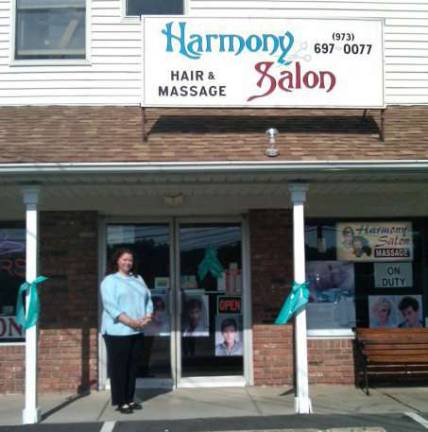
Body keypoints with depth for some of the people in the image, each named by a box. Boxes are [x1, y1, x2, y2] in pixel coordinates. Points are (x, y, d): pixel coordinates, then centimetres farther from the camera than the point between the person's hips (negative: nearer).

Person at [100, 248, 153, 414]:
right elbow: (110, 305, -15)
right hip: (117, 331, -6)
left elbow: (148, 299, 12)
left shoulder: (138, 279, 16)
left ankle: (130, 399, 19)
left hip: (137, 331, 6)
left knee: (132, 366, 10)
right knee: (119, 367, -2)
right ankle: (120, 402, 3)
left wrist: (147, 316, -8)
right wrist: (130, 321, -21)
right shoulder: (110, 280, -4)